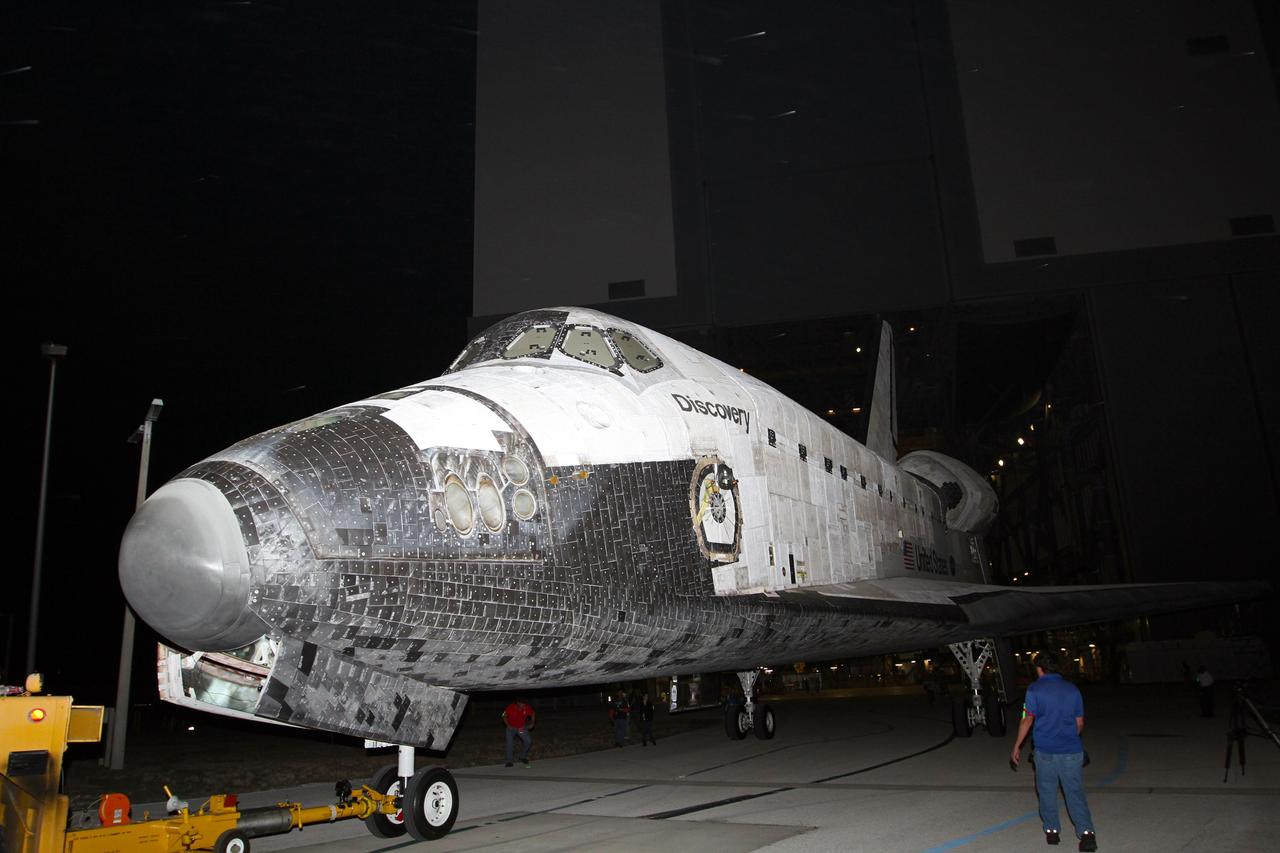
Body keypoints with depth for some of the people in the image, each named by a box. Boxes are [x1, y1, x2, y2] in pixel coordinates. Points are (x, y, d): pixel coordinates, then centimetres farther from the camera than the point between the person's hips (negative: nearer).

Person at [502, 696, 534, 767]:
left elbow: (532, 713, 1)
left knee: (529, 741, -12)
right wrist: (508, 725, -18)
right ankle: (509, 761, 4)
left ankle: (523, 757, 10)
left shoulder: (527, 708, -23)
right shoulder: (510, 708, -29)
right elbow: (504, 716, -9)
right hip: (511, 728, -2)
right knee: (509, 743, -14)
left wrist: (532, 723, -10)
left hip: (521, 728, 2)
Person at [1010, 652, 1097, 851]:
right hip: (1072, 751, 3)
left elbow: (1028, 719, -8)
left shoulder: (1034, 689, -5)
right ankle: (1087, 832, -8)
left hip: (1046, 751, -2)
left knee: (1047, 792, 12)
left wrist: (1017, 746, 0)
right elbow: (1079, 723, 13)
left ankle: (1052, 831, 18)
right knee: (1075, 793, 5)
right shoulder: (1072, 689, 7)